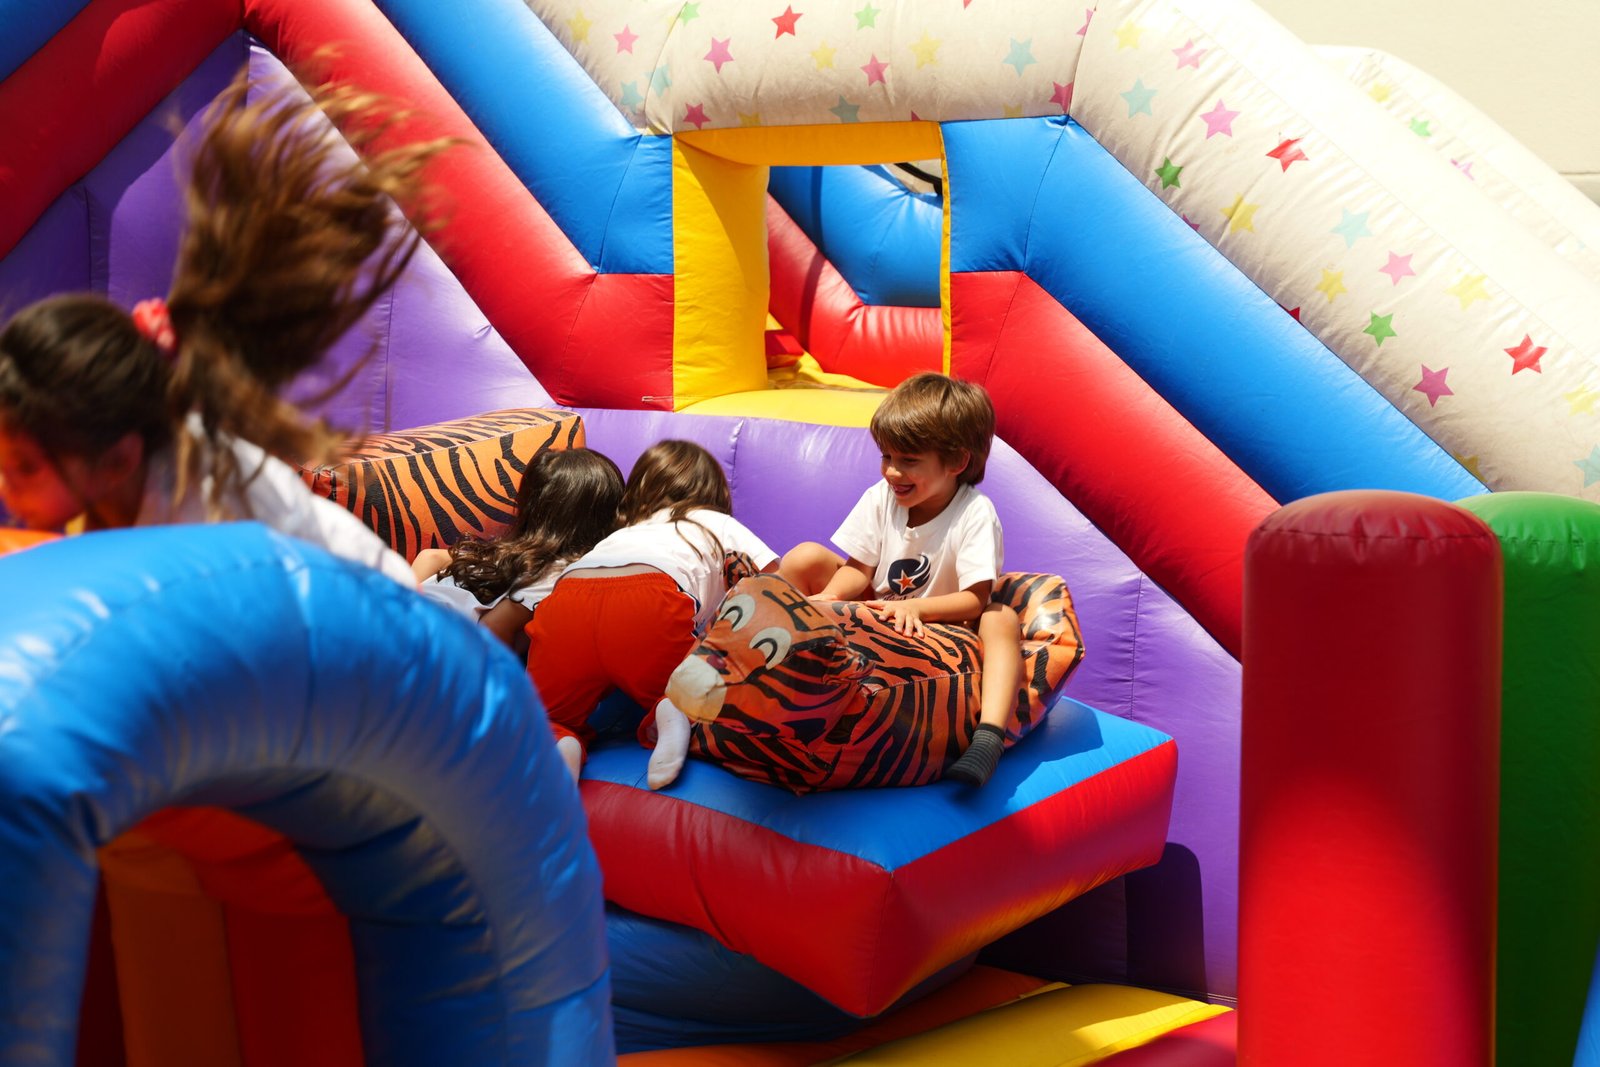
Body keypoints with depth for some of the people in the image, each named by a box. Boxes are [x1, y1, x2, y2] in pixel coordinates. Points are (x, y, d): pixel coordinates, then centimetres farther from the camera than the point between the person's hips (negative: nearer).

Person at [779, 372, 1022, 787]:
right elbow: (858, 569, -2)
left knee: (1002, 619, -35)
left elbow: (975, 599, -24)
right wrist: (829, 596, -24)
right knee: (805, 558, -10)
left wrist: (914, 608, -38)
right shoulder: (880, 498, -6)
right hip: (873, 614, 4)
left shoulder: (976, 514, -19)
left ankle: (990, 732, -54)